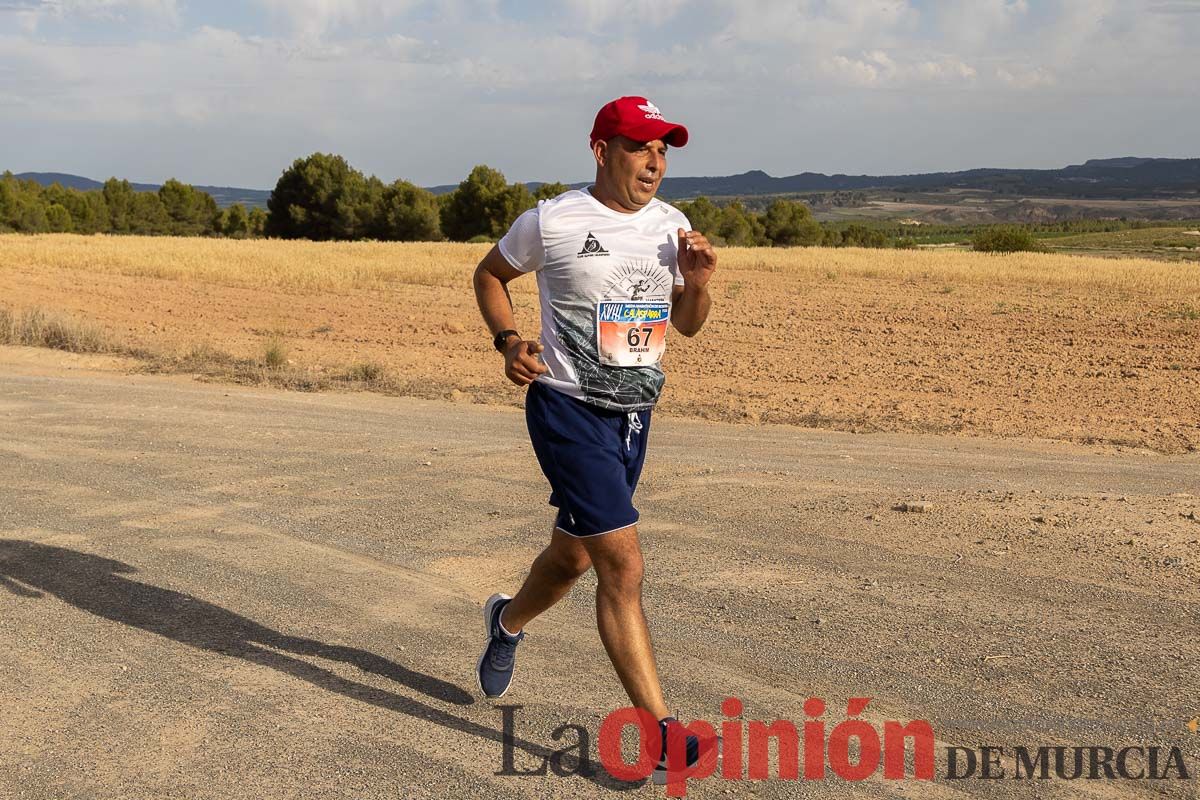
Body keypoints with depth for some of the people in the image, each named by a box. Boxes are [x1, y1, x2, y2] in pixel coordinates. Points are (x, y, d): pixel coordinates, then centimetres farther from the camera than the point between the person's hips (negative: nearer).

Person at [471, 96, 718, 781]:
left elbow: (687, 325, 15)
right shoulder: (551, 222, -8)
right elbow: (490, 274, 8)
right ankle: (660, 731, -8)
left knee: (574, 555, 19)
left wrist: (697, 282, -6)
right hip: (568, 409, -6)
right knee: (624, 565, -14)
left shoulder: (673, 226, 7)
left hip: (635, 416, 6)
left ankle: (508, 622, 50)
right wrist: (509, 340, -8)